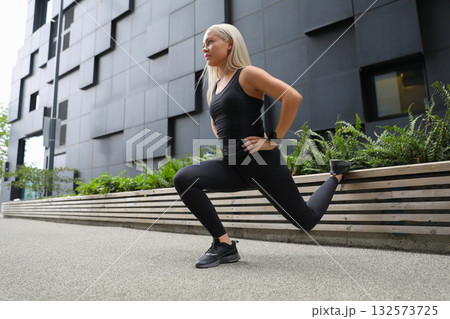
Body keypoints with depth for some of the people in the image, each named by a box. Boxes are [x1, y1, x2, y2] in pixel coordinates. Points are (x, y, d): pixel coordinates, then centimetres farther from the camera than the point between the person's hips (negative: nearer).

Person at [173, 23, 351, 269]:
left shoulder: (247, 74, -6)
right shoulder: (212, 89, 16)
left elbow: (293, 97, -17)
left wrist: (273, 140, -17)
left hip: (261, 163, -6)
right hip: (232, 166, 7)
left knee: (306, 221, 5)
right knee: (183, 179, -16)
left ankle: (336, 174, 33)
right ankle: (224, 244, -8)